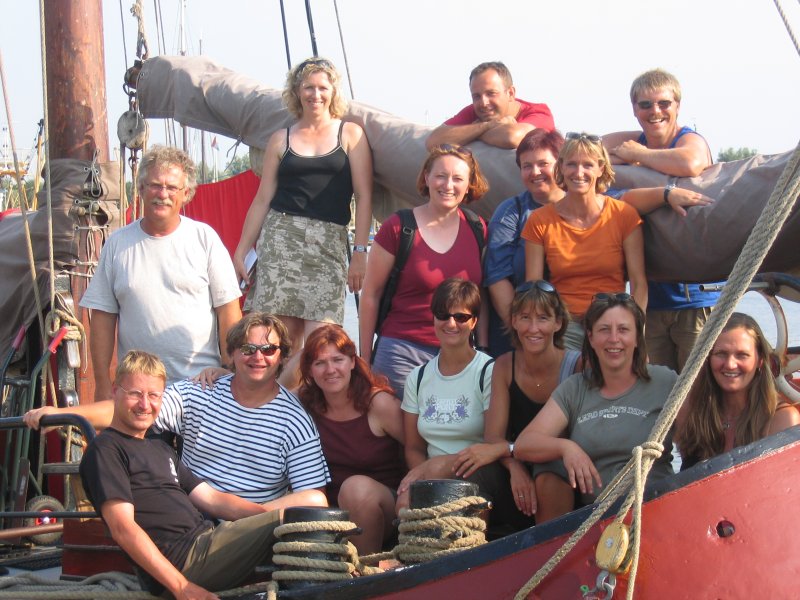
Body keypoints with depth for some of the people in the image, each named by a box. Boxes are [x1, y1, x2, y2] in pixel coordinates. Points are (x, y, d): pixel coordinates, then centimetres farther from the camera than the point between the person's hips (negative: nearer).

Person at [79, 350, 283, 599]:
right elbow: (123, 529, -13)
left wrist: (269, 513, 2)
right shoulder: (105, 449, -1)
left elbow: (212, 499, 21)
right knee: (285, 525, -22)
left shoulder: (161, 449, 28)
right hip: (182, 558, -9)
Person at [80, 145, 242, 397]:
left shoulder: (205, 237, 3)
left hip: (202, 383, -1)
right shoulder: (117, 244, 7)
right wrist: (103, 385, 2)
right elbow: (103, 318, 7)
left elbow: (228, 310, 1)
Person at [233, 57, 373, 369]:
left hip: (329, 243, -1)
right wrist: (241, 251, 10)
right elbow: (263, 199, 15)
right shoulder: (281, 139, 14)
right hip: (280, 237, 1)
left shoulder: (351, 134, 10)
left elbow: (363, 196, 4)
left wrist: (360, 251, -5)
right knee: (282, 336, -7)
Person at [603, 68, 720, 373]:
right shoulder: (629, 142, 10)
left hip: (695, 298, -5)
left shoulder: (691, 140, -6)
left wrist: (639, 154, -14)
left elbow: (691, 164, -30)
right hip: (650, 296, 5)